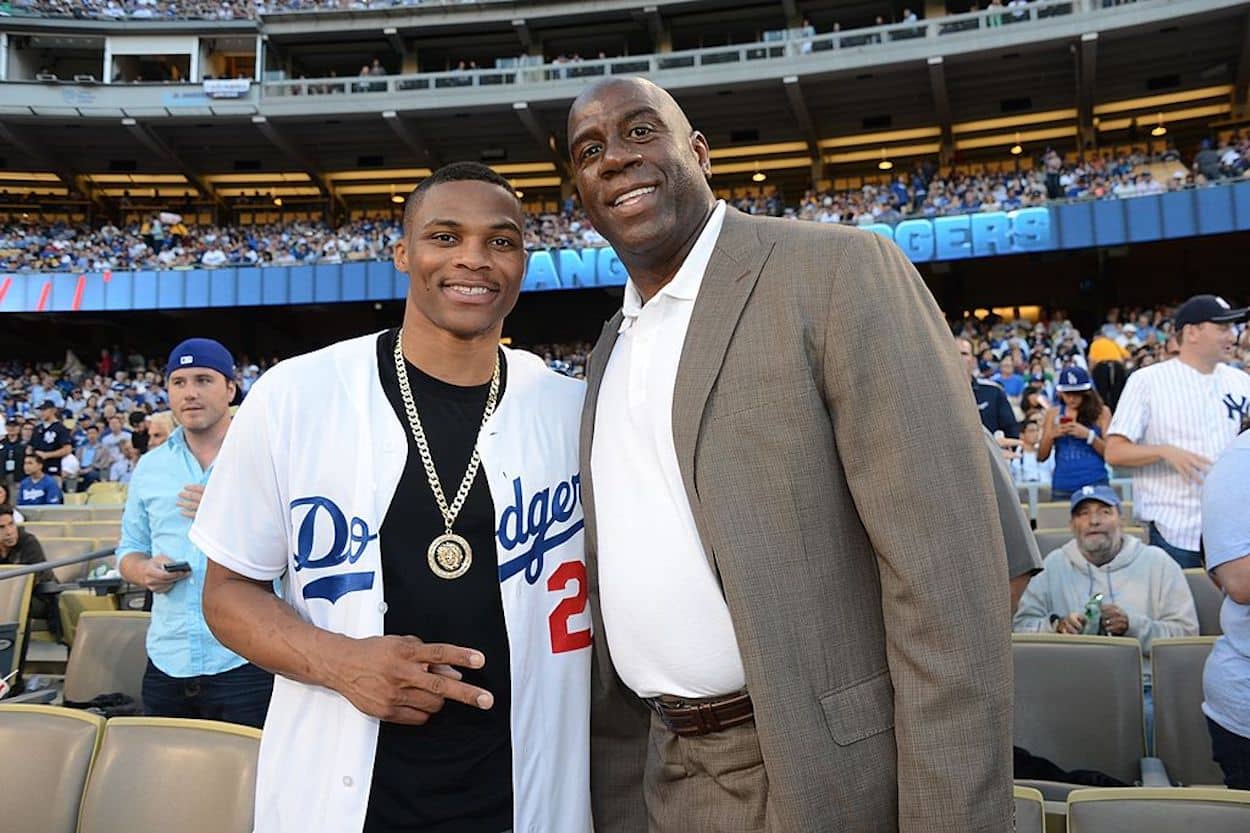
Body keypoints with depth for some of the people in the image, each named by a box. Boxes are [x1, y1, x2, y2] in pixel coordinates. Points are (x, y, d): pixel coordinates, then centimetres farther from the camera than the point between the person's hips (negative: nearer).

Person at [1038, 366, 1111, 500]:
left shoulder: (1101, 412, 4)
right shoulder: (1053, 413, 9)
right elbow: (1041, 457, 8)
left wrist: (1089, 435, -16)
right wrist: (1051, 436, -10)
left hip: (1094, 484, -2)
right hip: (1062, 487, 2)